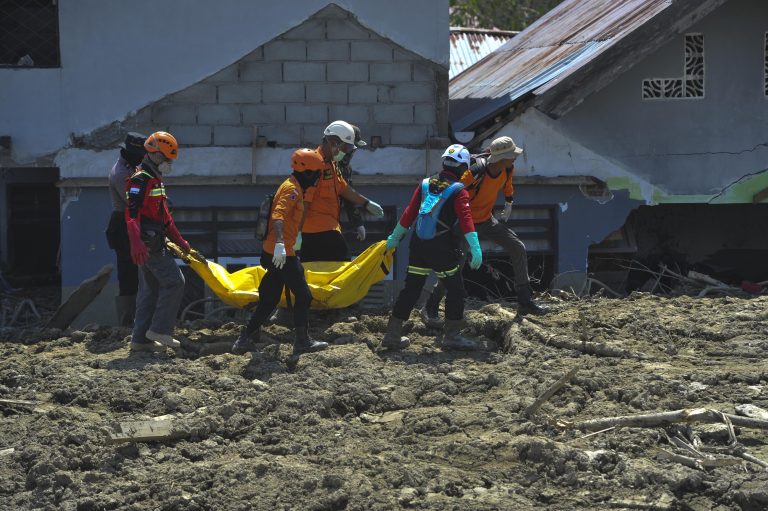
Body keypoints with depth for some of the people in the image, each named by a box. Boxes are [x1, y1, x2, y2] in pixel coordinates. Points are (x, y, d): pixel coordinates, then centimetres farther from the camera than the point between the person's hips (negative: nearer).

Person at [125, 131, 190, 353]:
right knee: (174, 282, -11)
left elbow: (164, 216, 30)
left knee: (150, 289, 11)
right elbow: (132, 213, -24)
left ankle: (140, 339, 13)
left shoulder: (155, 181, 21)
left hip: (154, 244, 11)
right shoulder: (140, 180, -13)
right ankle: (160, 329, -8)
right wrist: (136, 243, -35)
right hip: (148, 245, -11)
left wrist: (179, 240, 32)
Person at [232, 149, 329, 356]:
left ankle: (245, 340, 13)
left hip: (274, 253, 10)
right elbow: (278, 215, -29)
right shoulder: (292, 189, -14)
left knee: (269, 300, 12)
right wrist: (280, 244, -41)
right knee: (303, 296, -2)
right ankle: (302, 342, 4)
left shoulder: (292, 187, 18)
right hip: (282, 253, -10)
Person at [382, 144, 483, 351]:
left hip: (419, 245, 6)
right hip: (443, 248, -6)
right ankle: (451, 336, 9)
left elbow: (409, 213, 13)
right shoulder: (458, 191, -6)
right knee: (455, 291, 8)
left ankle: (392, 335, 10)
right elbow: (466, 219, -17)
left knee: (411, 289, 11)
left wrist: (395, 237, 22)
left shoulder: (425, 184, 10)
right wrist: (475, 249, -23)